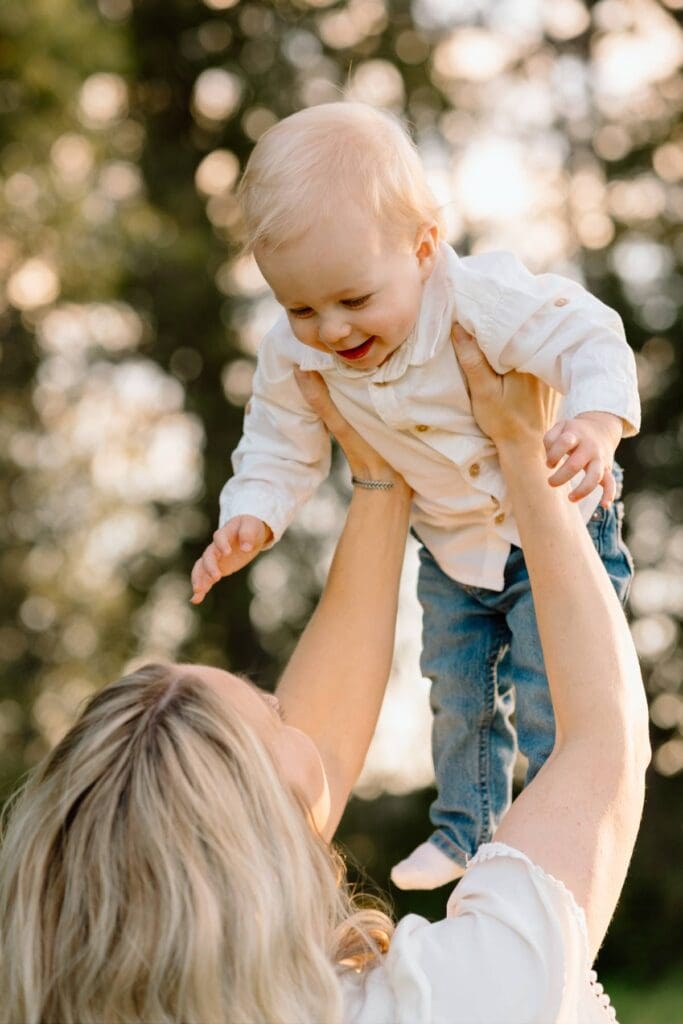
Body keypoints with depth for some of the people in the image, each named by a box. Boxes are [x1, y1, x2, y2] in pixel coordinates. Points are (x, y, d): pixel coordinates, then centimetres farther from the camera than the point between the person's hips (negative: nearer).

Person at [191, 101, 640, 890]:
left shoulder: (484, 299, -35)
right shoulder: (294, 356, -18)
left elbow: (589, 339, -32)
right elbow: (282, 445, -5)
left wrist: (596, 421, -52)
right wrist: (251, 516, -23)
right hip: (450, 550, 5)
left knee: (548, 697, -5)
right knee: (456, 693, 18)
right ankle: (465, 830, 40)